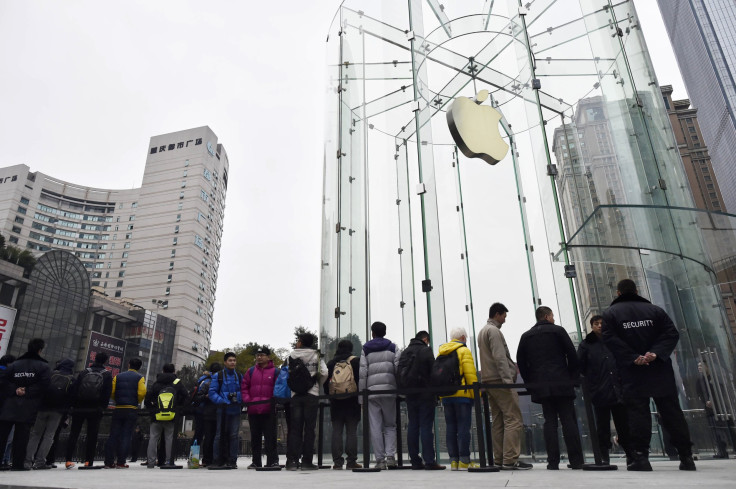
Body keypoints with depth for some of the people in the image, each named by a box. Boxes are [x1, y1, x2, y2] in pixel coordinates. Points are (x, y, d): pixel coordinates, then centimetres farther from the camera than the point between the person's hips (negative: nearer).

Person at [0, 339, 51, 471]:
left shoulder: (14, 364, 12)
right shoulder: (43, 366, -1)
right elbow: (43, 385, -12)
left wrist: (14, 390, -4)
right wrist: (27, 392, -7)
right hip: (29, 407, -3)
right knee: (21, 435, 1)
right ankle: (18, 463, 3)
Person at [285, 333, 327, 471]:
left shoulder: (291, 356, 4)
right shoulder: (316, 356, 1)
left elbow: (288, 374, 0)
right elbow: (324, 373, -7)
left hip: (295, 396, 1)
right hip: (312, 395, -1)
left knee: (294, 428, 6)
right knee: (309, 428, 3)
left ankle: (292, 460, 3)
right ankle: (306, 461, 3)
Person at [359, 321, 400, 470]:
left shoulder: (365, 350, 9)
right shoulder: (392, 348, 10)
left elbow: (362, 373, 1)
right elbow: (398, 369, -1)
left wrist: (361, 395, 3)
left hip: (372, 391, 0)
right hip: (389, 390, 1)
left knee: (375, 427, 4)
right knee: (390, 425, 11)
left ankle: (380, 460, 3)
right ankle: (390, 456, -4)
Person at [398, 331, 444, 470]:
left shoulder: (404, 352, 14)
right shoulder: (426, 351, -5)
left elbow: (400, 374, 12)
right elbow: (434, 372, -8)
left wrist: (404, 390, 14)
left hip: (410, 395, 6)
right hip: (425, 395, -5)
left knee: (412, 426, 7)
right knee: (426, 426, -5)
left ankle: (415, 461, 9)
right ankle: (429, 461, -5)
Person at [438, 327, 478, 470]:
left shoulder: (441, 353, 15)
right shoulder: (464, 351, -4)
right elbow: (470, 374, -11)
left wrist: (441, 396, 16)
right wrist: (476, 393, -8)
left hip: (446, 396, 6)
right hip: (462, 395, -6)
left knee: (451, 428, 8)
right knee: (464, 427, -3)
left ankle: (453, 460, 9)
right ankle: (464, 460, -3)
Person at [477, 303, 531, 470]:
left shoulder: (482, 332, 21)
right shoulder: (494, 331, -9)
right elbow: (500, 358, -18)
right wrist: (508, 380, -20)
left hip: (488, 381, 10)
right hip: (499, 380, -10)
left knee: (498, 421, 9)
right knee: (513, 419, -9)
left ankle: (499, 459, 9)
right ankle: (511, 459, -12)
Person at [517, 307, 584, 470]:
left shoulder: (526, 336, 12)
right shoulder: (558, 331, 3)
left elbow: (521, 362, 10)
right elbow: (572, 355, 0)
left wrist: (530, 383, 15)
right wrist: (574, 377, 9)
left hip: (540, 386, 3)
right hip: (562, 383, -3)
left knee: (549, 421, 3)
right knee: (569, 420, 2)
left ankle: (553, 462, 0)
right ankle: (576, 461, 2)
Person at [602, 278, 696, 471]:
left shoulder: (610, 313, 4)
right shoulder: (655, 310, 11)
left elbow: (611, 340, -9)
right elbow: (672, 334, 0)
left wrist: (633, 358, -13)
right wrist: (655, 353, -11)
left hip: (632, 373, -2)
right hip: (660, 371, 3)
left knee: (637, 412, -3)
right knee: (671, 411, 8)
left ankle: (640, 456, -6)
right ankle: (686, 457, 11)